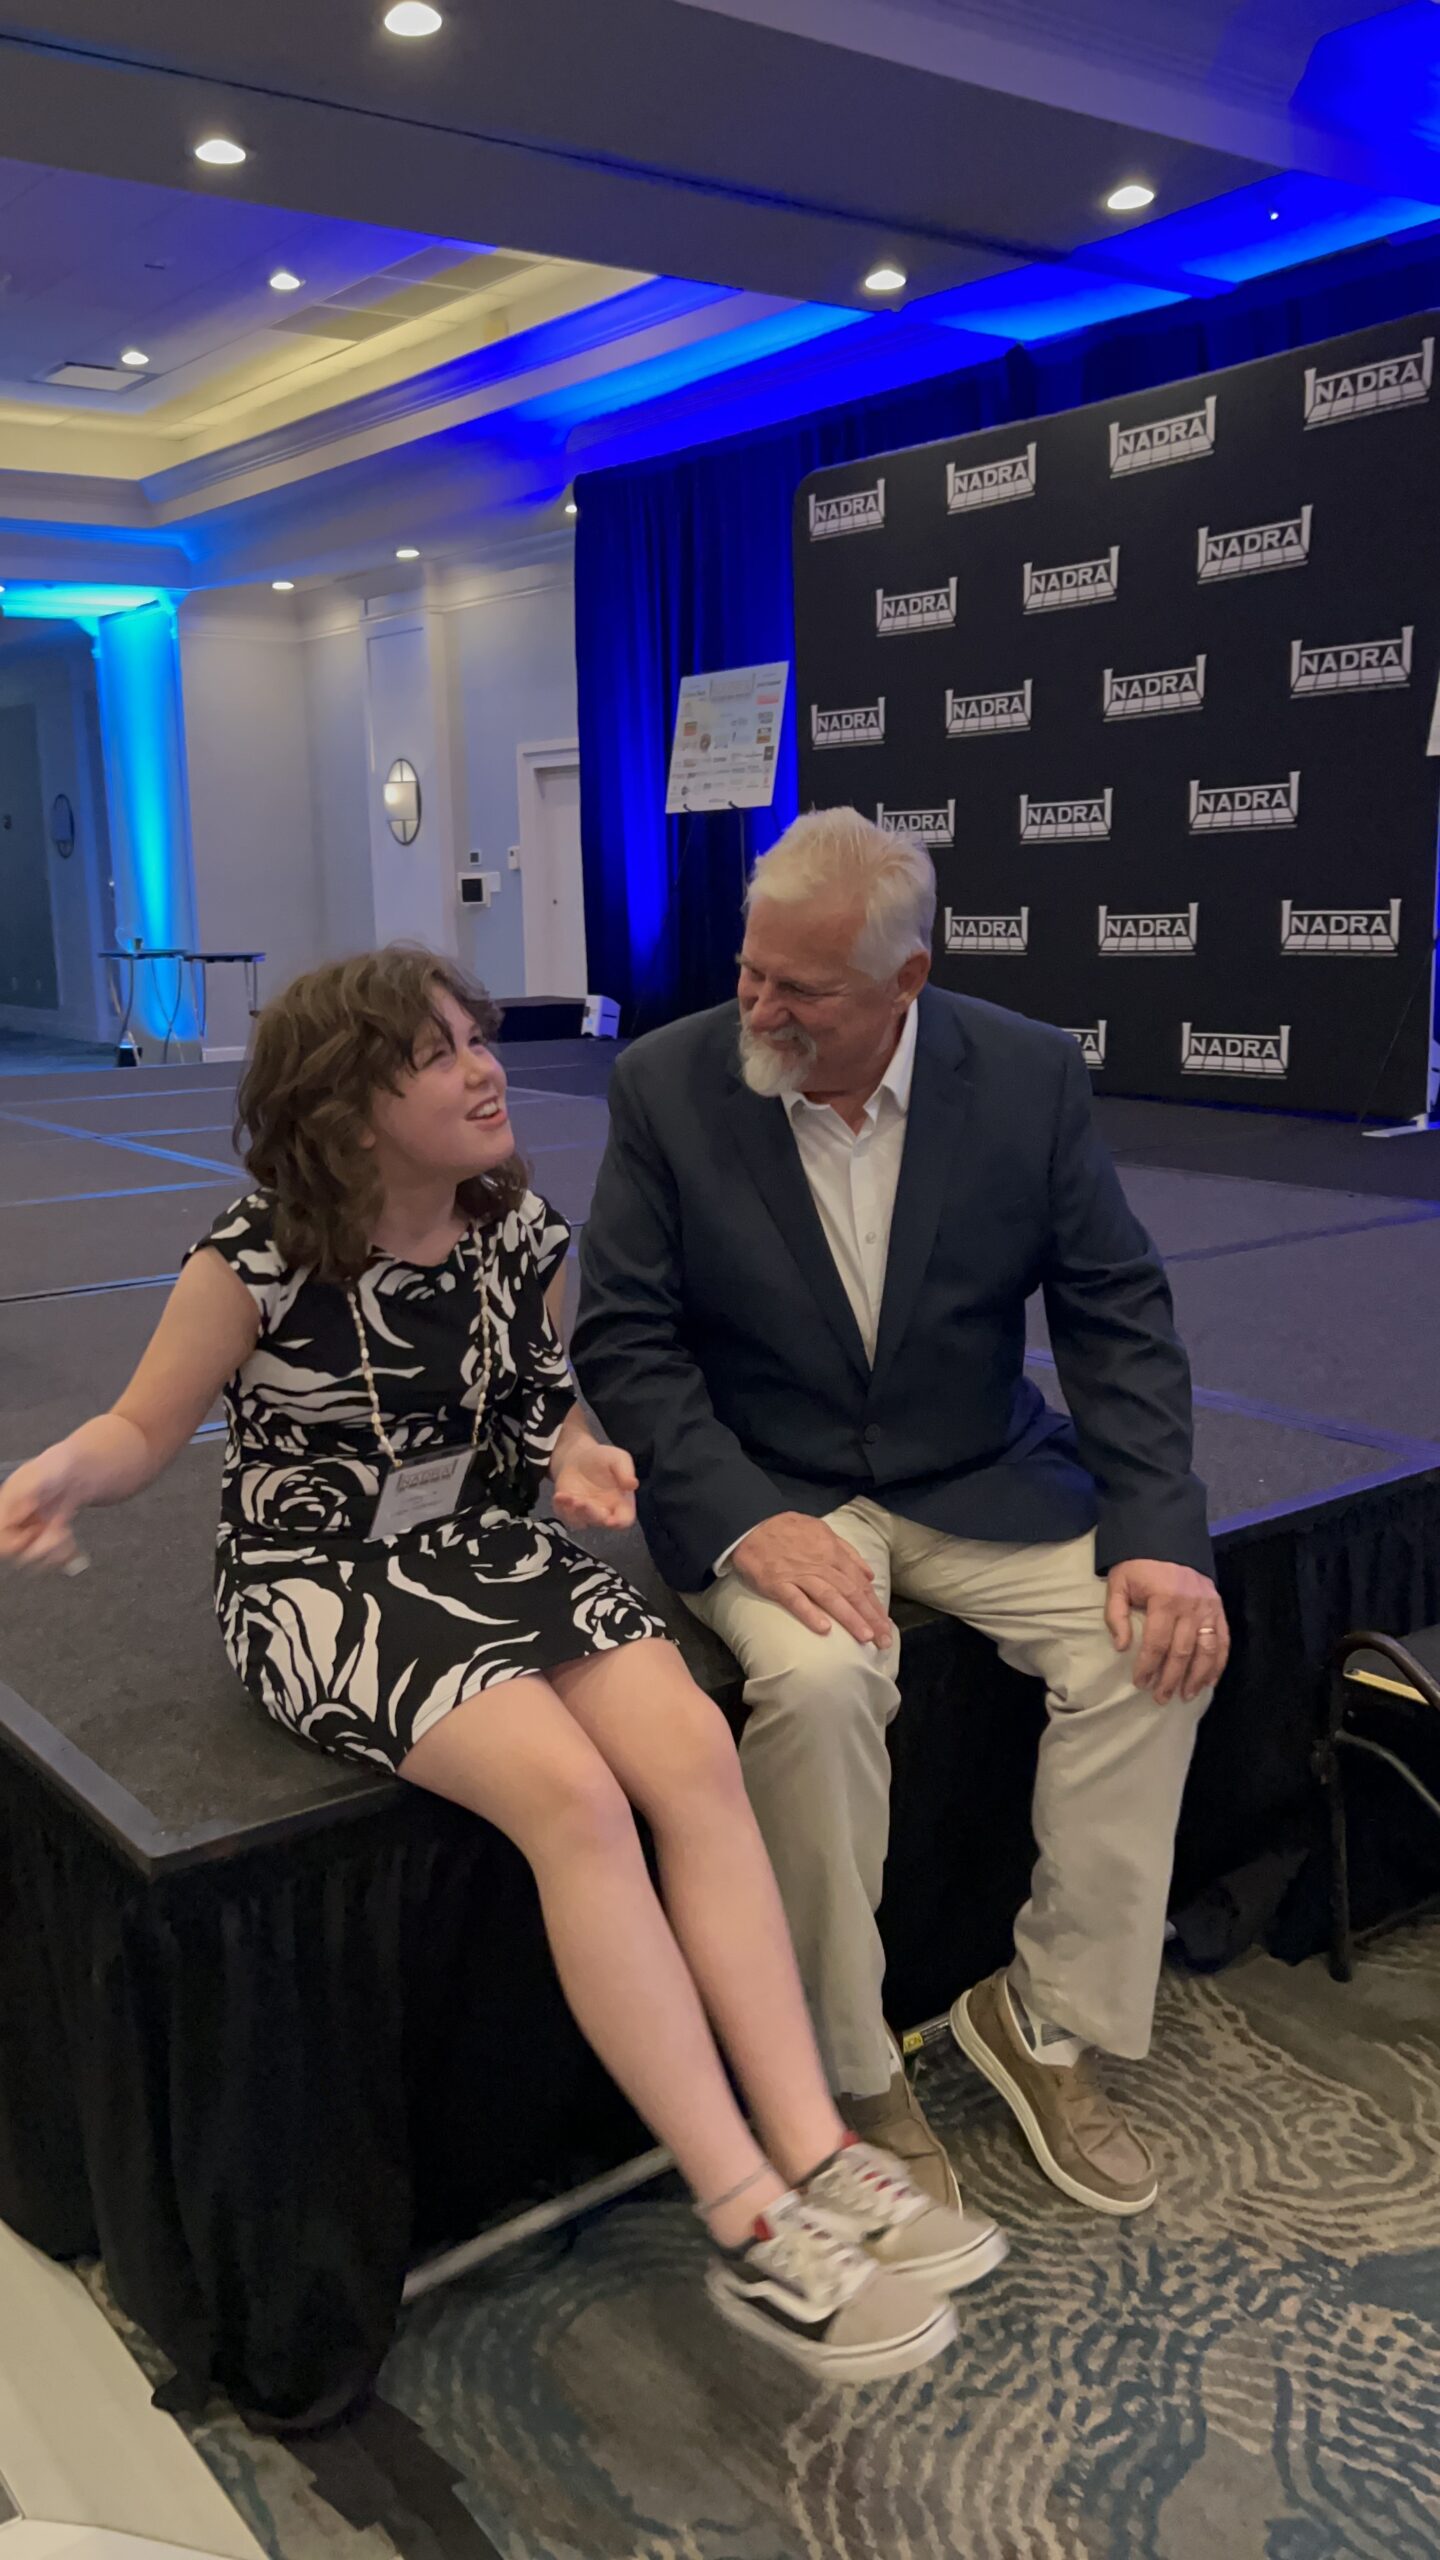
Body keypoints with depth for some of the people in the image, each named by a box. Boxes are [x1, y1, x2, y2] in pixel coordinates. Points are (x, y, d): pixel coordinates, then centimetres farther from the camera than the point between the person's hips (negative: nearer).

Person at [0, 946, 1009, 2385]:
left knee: (691, 1750, -22)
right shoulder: (257, 1261, -13)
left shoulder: (520, 1233, 0)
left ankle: (813, 2159, -16)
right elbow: (143, 1429, -4)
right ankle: (751, 2225, -19)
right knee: (570, 1792, -28)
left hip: (487, 1549, 5)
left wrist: (578, 1459, -7)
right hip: (320, 1582, -5)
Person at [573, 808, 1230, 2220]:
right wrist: (745, 1521, -22)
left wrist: (1160, 1535, -15)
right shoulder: (668, 1083, -10)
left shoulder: (1031, 1075, -7)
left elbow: (1118, 1318, -3)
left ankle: (1047, 2016, 3)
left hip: (975, 1476, 3)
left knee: (1154, 1646, -19)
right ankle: (850, 2074, -7)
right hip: (764, 1488, -2)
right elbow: (623, 1338, -8)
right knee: (818, 1679, -31)